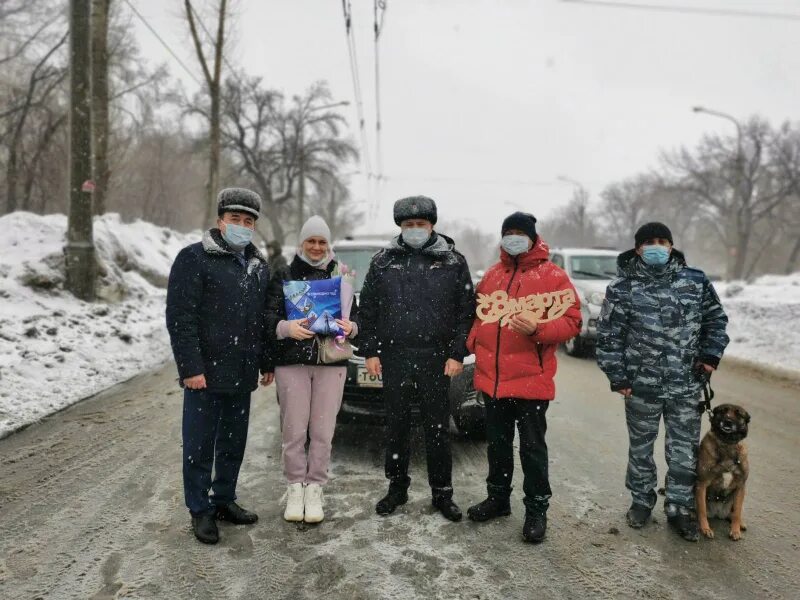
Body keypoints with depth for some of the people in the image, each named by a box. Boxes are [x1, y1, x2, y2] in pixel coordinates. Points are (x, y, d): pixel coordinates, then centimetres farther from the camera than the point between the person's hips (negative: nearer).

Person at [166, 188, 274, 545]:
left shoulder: (259, 265, 14)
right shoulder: (194, 259, -8)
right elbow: (180, 318, -14)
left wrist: (266, 363, 15)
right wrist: (191, 368, -18)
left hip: (242, 374, 6)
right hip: (205, 374, -6)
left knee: (234, 443, 15)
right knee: (200, 445, 3)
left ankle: (224, 500, 29)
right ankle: (200, 511, 16)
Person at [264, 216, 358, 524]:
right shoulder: (283, 277, 8)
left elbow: (355, 318, 14)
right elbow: (269, 316, -1)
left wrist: (350, 326, -10)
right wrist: (286, 326, -22)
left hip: (332, 363, 1)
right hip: (292, 362, -1)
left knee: (322, 432, 2)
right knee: (294, 431, 1)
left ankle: (315, 488, 14)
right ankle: (295, 486, 16)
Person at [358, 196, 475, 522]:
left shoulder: (453, 262, 4)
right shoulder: (383, 261, 8)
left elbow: (466, 310, 2)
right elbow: (368, 309, 9)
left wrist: (458, 354, -4)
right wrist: (370, 351, 3)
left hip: (436, 359, -1)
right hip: (394, 357, 2)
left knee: (437, 427, 5)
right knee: (396, 426, 9)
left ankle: (442, 492, 18)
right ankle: (397, 487, 24)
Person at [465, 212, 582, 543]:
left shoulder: (553, 276, -5)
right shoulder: (491, 275, 11)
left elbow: (571, 321, -10)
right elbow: (479, 314, 20)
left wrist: (537, 328, -25)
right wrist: (474, 342, 3)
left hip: (531, 379, -5)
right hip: (491, 377, 5)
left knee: (532, 447, 4)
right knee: (497, 442, 18)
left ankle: (536, 509, 18)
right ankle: (498, 498, 33)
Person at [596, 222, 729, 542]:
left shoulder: (696, 282, 0)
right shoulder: (622, 287, -6)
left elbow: (716, 319, 13)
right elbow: (609, 335, -4)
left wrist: (710, 354, 3)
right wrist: (617, 376, -7)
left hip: (686, 387, 2)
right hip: (641, 386, -1)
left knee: (685, 450, 9)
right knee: (640, 447, 14)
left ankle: (680, 508, 25)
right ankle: (641, 501, 33)